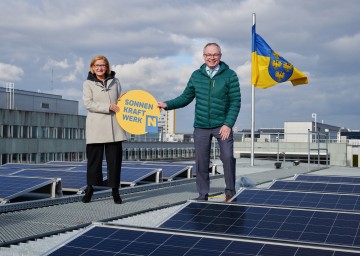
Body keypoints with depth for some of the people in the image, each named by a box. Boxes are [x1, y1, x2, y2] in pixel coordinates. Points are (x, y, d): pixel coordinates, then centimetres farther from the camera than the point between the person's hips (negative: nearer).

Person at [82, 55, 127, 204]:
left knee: (115, 159, 2)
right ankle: (90, 189, 16)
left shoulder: (115, 82, 14)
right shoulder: (88, 83, 5)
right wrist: (108, 107, -15)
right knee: (94, 158, 2)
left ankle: (115, 190, 10)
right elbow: (88, 103, -7)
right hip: (96, 127, -2)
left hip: (114, 127, 2)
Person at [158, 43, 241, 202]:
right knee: (201, 162, 6)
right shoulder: (196, 75, 7)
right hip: (201, 127, 3)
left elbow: (235, 102, -5)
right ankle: (203, 195, 18)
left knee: (228, 157, -15)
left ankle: (230, 193, 2)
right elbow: (186, 98, 12)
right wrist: (167, 105, -2)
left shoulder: (230, 75, -2)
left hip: (222, 125, -3)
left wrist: (228, 124, -14)